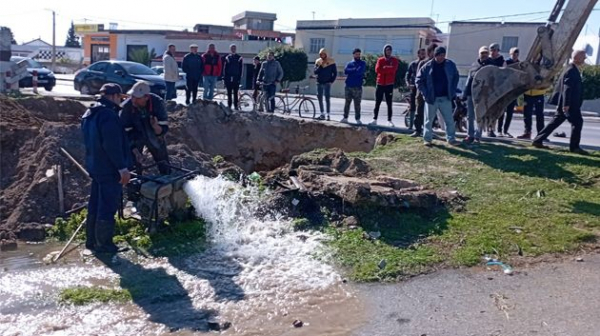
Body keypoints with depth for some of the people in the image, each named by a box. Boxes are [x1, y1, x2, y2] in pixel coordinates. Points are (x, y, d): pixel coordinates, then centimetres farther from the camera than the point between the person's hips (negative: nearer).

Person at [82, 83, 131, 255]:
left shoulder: (89, 114, 13)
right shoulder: (108, 115, -20)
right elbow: (112, 145, -25)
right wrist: (122, 167, -21)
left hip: (94, 166, 10)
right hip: (109, 169, -10)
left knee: (95, 205, 16)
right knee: (108, 207, -2)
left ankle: (91, 241, 25)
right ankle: (103, 243, 5)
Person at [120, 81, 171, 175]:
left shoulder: (157, 103, -27)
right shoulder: (126, 107, -27)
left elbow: (164, 128, -26)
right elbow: (125, 132, -20)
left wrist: (156, 127, -49)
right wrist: (134, 150, -31)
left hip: (154, 137, 1)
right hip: (135, 138, -1)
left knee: (166, 170, 9)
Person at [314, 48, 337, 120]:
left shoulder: (331, 62, -2)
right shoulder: (318, 61, 6)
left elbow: (335, 73, 2)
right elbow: (315, 72, -3)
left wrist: (331, 81, -7)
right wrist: (321, 66, -14)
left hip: (327, 83, -4)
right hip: (319, 83, 4)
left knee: (327, 99, -7)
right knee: (319, 98, 5)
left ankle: (328, 115, -4)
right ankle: (322, 114, 13)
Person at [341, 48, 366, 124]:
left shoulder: (363, 63, 6)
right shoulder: (349, 63, 13)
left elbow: (360, 71, -12)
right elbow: (345, 71, -6)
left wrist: (351, 71, -4)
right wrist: (355, 70, -11)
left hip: (357, 87, -2)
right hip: (348, 86, 2)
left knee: (357, 104, -2)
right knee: (347, 103, 6)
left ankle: (358, 119, 3)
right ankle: (345, 118, 13)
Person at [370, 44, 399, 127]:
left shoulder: (395, 60, 5)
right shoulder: (380, 60, 7)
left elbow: (393, 69, -14)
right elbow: (377, 70, -9)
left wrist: (384, 68, -9)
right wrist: (388, 69, -9)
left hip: (389, 84, -1)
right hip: (380, 84, 1)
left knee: (389, 103, 0)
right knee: (377, 103, 3)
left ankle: (389, 120, 1)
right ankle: (374, 119, 7)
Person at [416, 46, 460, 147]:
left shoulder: (450, 65, 1)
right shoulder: (427, 66, -6)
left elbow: (455, 77, 15)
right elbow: (419, 80, 0)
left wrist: (452, 92, 6)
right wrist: (425, 93, -7)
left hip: (446, 98, 2)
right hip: (431, 98, -2)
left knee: (450, 120, 4)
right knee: (429, 120, 7)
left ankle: (451, 138, 14)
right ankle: (427, 139, 17)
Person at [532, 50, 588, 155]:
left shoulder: (573, 70, 18)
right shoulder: (571, 70, -14)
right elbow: (567, 88, -22)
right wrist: (566, 104, -27)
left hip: (567, 104, 10)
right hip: (570, 105, -10)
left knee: (556, 122, 10)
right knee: (577, 122, -5)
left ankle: (538, 140, 11)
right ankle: (574, 146, 1)